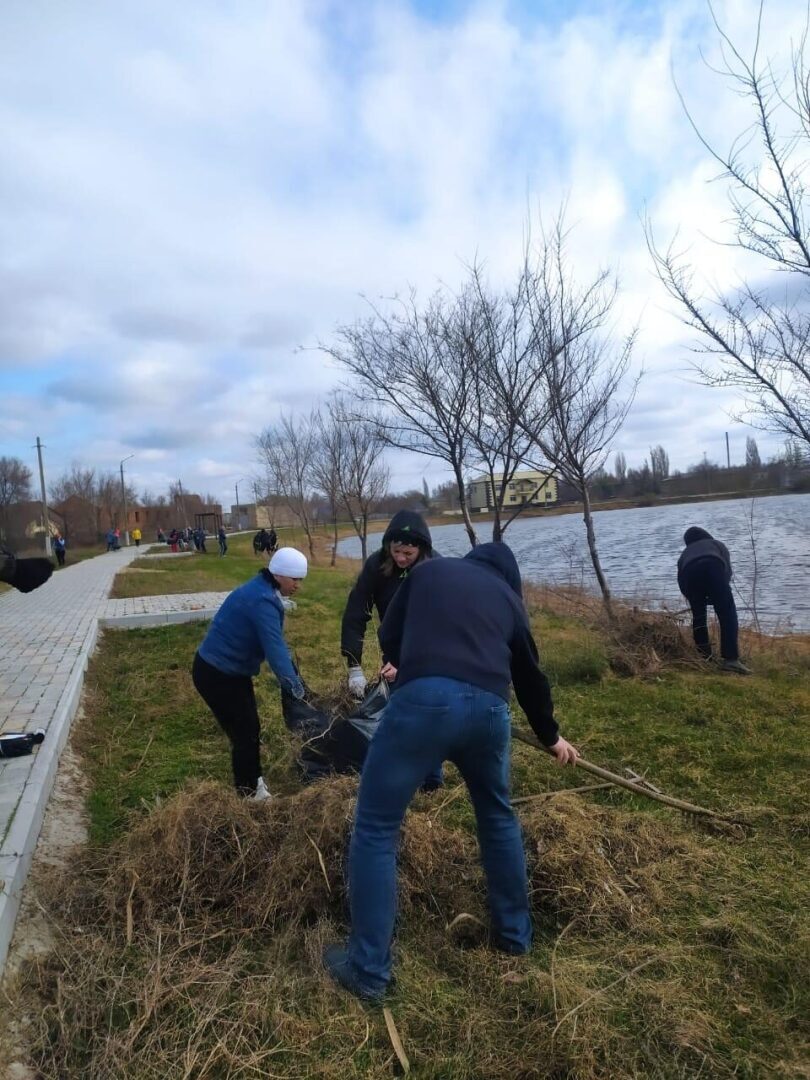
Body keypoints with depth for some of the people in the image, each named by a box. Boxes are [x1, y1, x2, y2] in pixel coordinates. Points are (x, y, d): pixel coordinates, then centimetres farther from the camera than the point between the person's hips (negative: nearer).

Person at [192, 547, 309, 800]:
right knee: (244, 731, 0)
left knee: (249, 727, 19)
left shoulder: (265, 593, 4)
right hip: (216, 674, -10)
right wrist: (294, 685, -34)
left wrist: (294, 676, 3)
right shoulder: (261, 601, -28)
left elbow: (275, 642, 8)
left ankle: (253, 781, 35)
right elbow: (274, 647, -34)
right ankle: (249, 793, 15)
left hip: (231, 670, 10)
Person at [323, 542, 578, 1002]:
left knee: (376, 829, 10)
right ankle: (515, 934, 44)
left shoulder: (428, 571, 22)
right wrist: (552, 736, 49)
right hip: (489, 709, 4)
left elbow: (389, 639, 19)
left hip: (424, 699, -3)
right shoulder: (510, 598, 26)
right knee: (498, 816, 29)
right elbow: (531, 675, 35)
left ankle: (369, 970, 16)